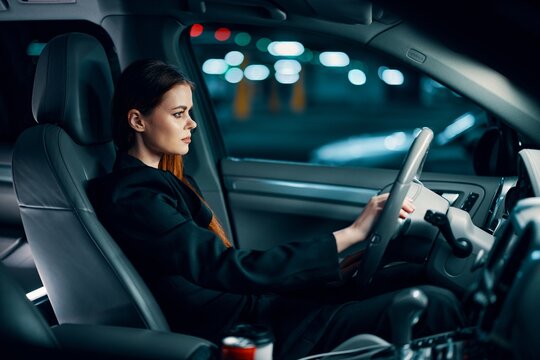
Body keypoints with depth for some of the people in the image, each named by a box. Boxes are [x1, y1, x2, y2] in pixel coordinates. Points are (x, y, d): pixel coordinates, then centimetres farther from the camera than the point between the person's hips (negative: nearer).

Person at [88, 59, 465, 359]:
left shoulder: (167, 179, 15)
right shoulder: (133, 199, -16)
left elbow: (220, 261, 11)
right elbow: (235, 269, -22)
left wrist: (331, 268, 3)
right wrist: (350, 234, -21)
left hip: (249, 307, 10)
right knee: (433, 307, -14)